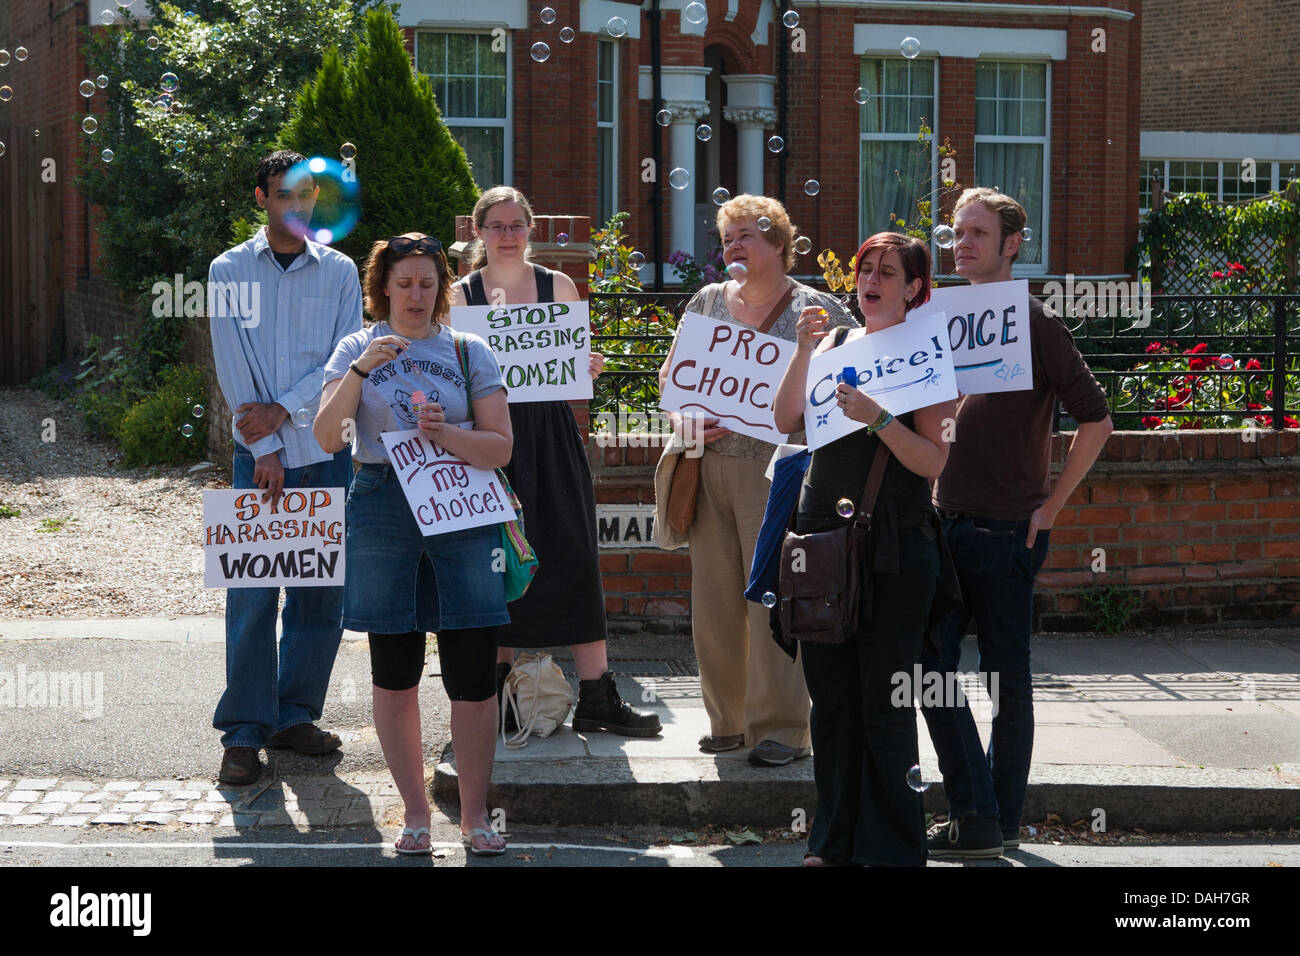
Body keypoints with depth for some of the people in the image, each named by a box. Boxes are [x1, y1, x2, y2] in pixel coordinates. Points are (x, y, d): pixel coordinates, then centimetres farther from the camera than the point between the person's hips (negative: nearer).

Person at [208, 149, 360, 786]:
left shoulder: (339, 271, 9)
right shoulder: (229, 270, 6)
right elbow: (232, 365, -1)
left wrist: (284, 409, -11)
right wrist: (264, 447, -8)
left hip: (327, 451, 2)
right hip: (258, 453, -2)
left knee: (322, 589, 4)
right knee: (251, 593, -5)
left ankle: (294, 715, 16)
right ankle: (244, 733, 0)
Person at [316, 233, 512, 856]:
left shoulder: (470, 353, 9)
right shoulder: (357, 350, 9)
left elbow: (500, 447, 4)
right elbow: (326, 437, -4)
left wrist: (444, 434, -12)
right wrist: (360, 371, -15)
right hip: (382, 510, 0)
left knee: (473, 674, -4)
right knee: (394, 675, 5)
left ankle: (474, 812, 9)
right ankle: (416, 812, 17)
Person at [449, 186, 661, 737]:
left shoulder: (558, 287, 9)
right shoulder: (460, 295, 5)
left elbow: (580, 364, 13)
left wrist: (592, 367, -10)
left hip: (551, 436, 1)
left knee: (573, 560, -4)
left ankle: (596, 697, -2)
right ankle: (497, 690, 13)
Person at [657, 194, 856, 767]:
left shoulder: (818, 311, 0)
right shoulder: (708, 302, 14)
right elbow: (671, 372, 20)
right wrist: (683, 419, 0)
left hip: (776, 468, -5)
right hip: (710, 467, 5)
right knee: (715, 596, 7)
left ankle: (780, 727, -1)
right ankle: (729, 718, 18)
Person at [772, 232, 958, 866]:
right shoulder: (834, 342, 12)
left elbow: (934, 461, -10)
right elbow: (786, 420, 2)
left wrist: (879, 419, -23)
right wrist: (803, 353, -9)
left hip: (895, 542, -5)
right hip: (824, 530, 5)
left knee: (885, 701, -2)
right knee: (830, 694, 9)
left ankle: (891, 849, 6)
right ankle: (835, 841, 19)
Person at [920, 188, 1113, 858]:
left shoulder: (1034, 325, -7)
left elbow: (1096, 420, -9)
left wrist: (1047, 509, -9)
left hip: (1007, 531, -6)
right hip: (946, 523, 6)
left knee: (1006, 680, 3)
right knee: (931, 667, 1)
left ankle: (1000, 822, 11)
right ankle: (976, 819, 8)